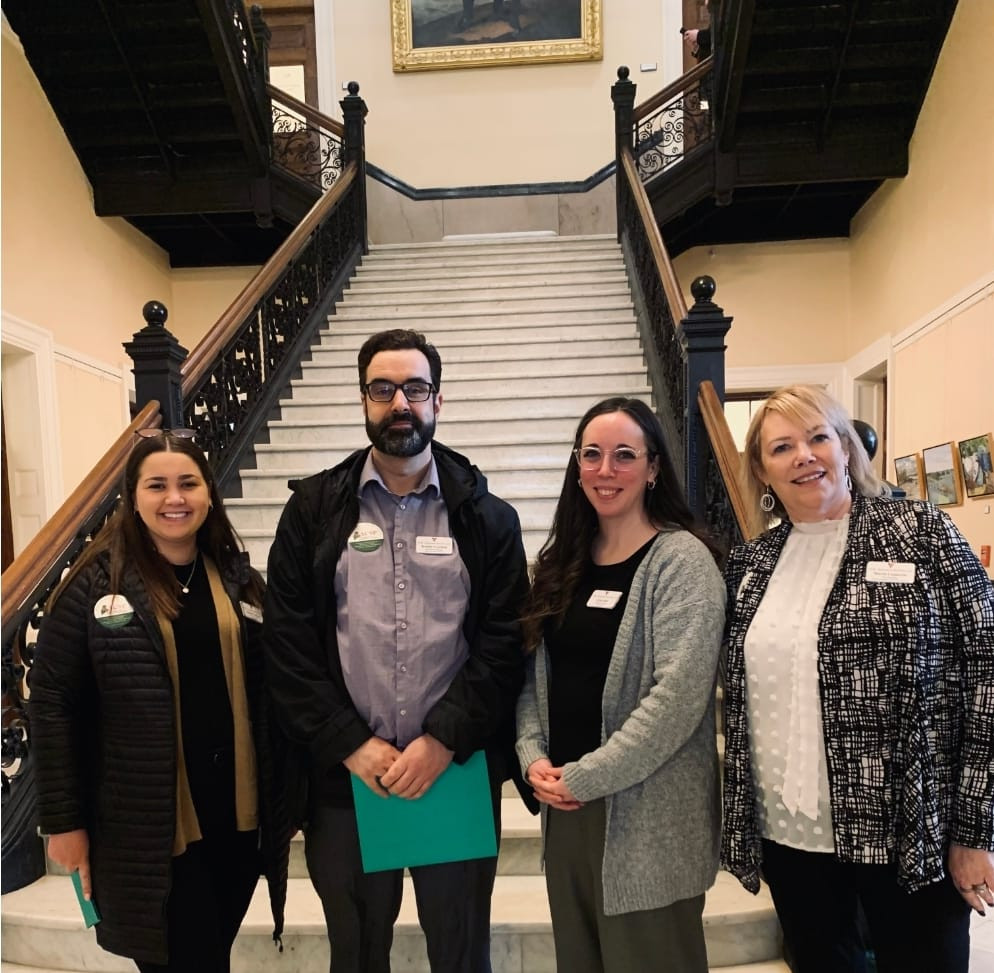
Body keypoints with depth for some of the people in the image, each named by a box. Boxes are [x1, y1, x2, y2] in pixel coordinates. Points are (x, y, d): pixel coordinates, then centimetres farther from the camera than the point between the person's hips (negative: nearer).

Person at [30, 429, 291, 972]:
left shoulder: (239, 578, 3)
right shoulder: (96, 583, -7)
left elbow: (267, 693, 4)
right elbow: (52, 704, -5)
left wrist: (282, 797, 4)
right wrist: (62, 820, -5)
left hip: (236, 813, 4)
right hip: (147, 825, -3)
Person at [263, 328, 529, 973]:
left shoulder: (487, 516, -1)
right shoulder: (314, 509, 0)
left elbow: (504, 641, -6)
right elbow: (289, 642, -4)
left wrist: (442, 741, -14)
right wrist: (352, 746, -10)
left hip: (459, 773, 0)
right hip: (346, 776, 1)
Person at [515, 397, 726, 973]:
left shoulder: (681, 559, -11)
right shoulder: (564, 562, 8)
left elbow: (679, 692, -19)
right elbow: (534, 673, 10)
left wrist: (586, 777, -16)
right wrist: (534, 757, -5)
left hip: (647, 815, -6)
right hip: (565, 806, 6)